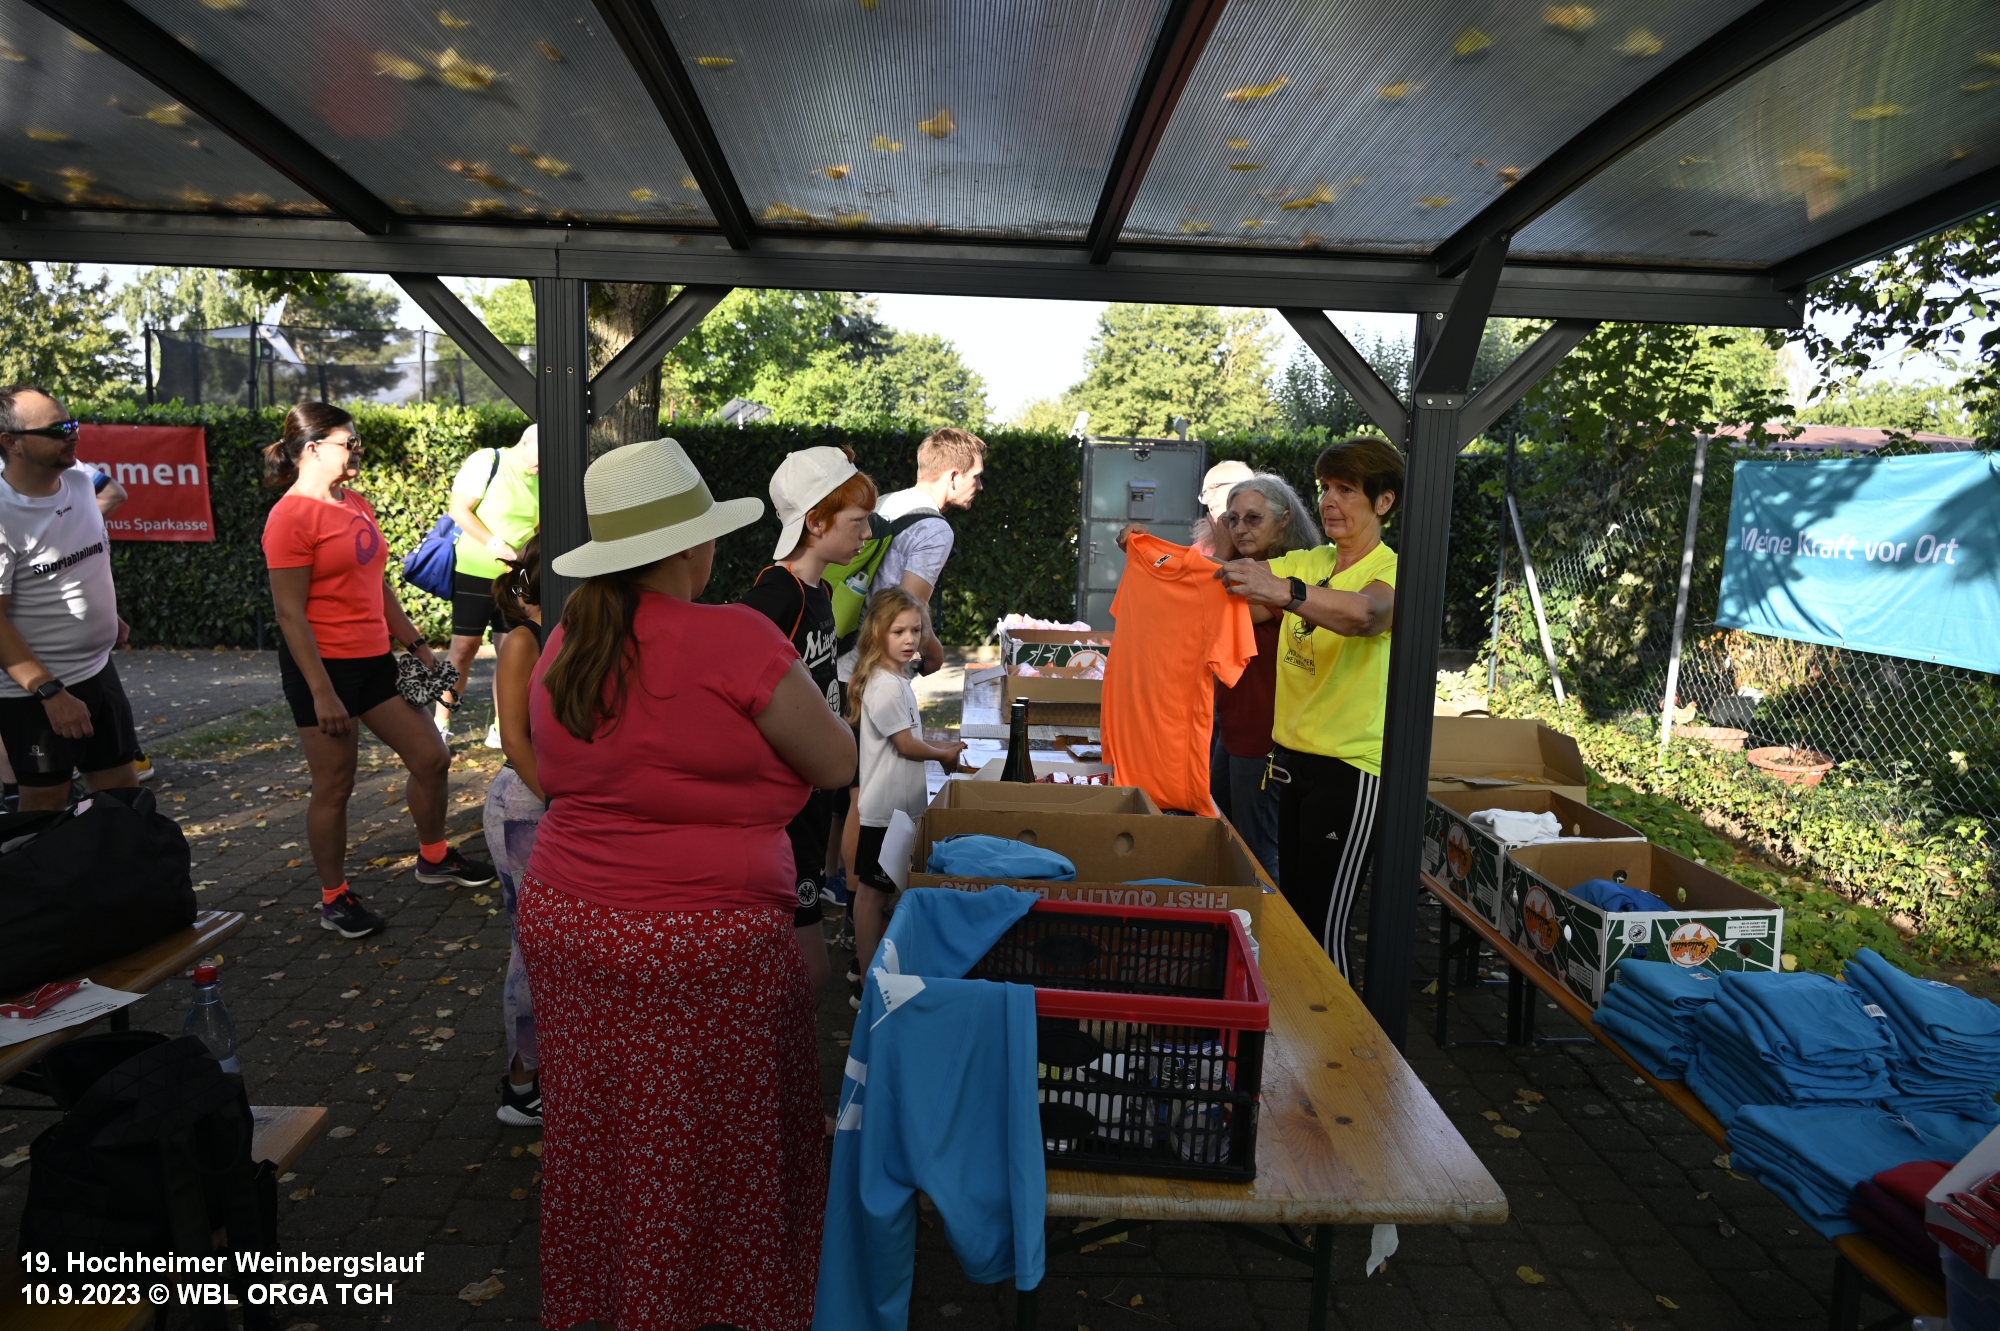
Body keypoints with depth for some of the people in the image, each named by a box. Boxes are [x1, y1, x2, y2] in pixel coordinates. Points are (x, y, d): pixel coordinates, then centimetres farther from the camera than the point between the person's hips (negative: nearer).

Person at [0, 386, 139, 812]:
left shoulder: (81, 479, 0)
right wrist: (51, 693, -23)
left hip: (99, 670, 7)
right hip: (36, 691, -6)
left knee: (123, 791, 12)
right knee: (45, 803, 7)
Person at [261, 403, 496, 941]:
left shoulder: (356, 504, 13)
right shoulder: (291, 515, -13)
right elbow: (289, 612, -17)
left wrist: (416, 644, 16)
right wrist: (322, 693, -20)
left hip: (373, 659, 8)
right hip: (323, 664, -8)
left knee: (432, 757, 10)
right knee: (334, 785, 3)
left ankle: (434, 857, 32)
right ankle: (334, 900, 20)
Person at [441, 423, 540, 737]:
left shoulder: (539, 479, 6)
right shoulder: (486, 462, -9)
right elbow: (458, 510, -11)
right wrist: (495, 544, -21)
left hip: (516, 578, 5)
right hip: (474, 572, -5)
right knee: (463, 649, -1)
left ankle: (501, 729, 15)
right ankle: (440, 724, 11)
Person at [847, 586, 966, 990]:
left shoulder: (897, 679, 10)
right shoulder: (885, 686, -20)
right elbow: (906, 745, -17)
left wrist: (938, 748, 6)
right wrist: (945, 754, -2)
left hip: (901, 805, 9)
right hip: (885, 808, -9)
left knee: (882, 891, 17)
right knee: (872, 892, 0)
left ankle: (872, 965, 29)